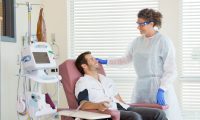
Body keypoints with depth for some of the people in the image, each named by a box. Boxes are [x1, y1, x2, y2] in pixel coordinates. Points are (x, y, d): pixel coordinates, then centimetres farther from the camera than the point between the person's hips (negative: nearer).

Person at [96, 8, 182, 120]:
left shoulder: (164, 41, -7)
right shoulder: (137, 41, 11)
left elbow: (170, 71, -8)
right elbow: (126, 59, 27)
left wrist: (161, 90, -17)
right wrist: (106, 61, 21)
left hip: (159, 86, -5)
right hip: (141, 87, 5)